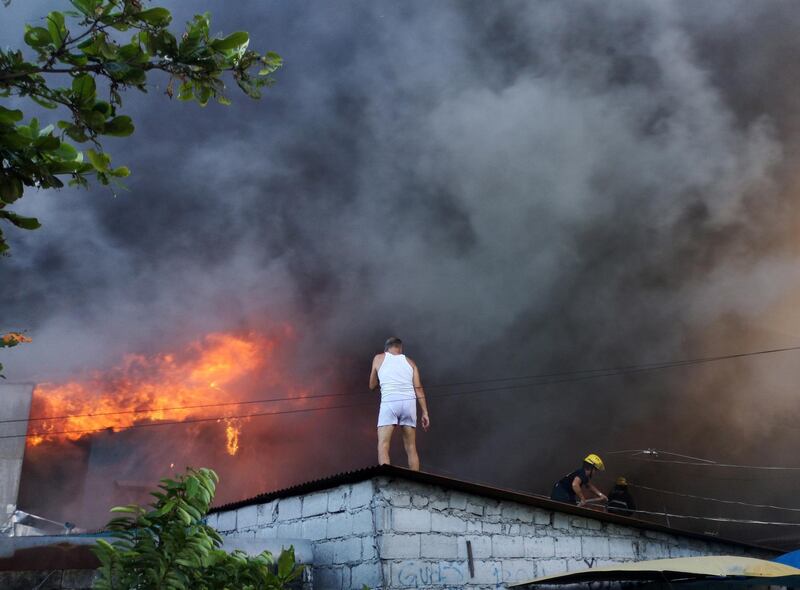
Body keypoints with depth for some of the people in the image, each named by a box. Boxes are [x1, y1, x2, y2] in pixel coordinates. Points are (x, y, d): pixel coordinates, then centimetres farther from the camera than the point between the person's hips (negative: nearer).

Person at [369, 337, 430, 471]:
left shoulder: (378, 359, 16)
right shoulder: (410, 362, 19)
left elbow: (372, 386, 23)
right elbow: (418, 388, 8)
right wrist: (425, 412, 7)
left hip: (389, 402, -3)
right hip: (409, 402, 3)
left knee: (383, 446, -7)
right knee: (411, 448, 9)